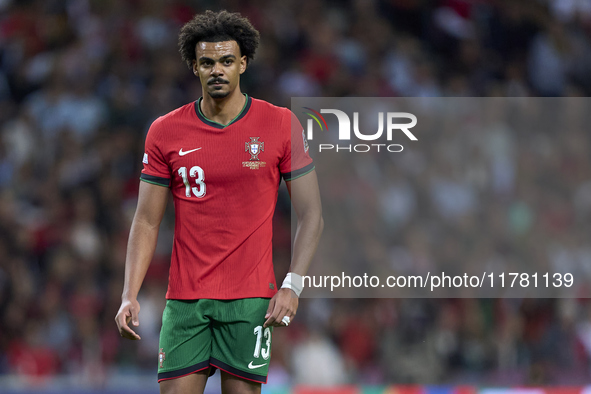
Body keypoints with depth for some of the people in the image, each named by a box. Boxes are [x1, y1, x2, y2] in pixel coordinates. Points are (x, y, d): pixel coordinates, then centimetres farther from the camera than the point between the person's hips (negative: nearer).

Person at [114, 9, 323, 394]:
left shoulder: (281, 125, 0)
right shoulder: (166, 131, 4)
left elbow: (311, 216, 2)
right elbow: (147, 221, 8)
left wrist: (292, 285, -10)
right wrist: (130, 295, -3)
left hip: (250, 300, -1)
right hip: (185, 300, 2)